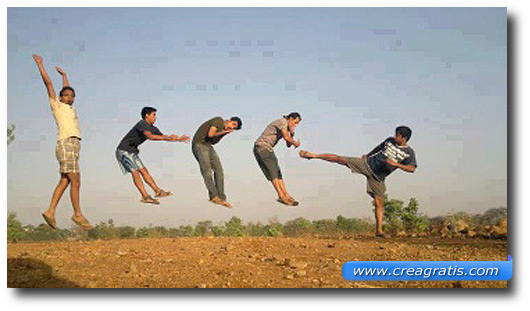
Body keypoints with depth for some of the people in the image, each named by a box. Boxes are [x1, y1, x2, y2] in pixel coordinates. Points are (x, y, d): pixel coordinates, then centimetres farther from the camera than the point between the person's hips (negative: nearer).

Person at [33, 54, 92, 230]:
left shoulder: (70, 108, 25)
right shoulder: (57, 105, 7)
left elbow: (66, 88, 43)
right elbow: (48, 83, 9)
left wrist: (63, 74, 54)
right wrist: (40, 64, 14)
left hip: (74, 146, 8)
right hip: (65, 144, -8)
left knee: (64, 182, 4)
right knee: (75, 182, -10)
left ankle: (50, 212, 5)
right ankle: (78, 215, -7)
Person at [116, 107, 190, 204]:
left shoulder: (152, 128, 9)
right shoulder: (142, 124, -19)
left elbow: (164, 137, 15)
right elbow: (150, 137, -34)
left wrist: (179, 139, 4)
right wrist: (168, 137, -37)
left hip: (132, 152, 10)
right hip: (123, 150, -9)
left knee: (143, 171, 4)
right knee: (134, 171, -16)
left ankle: (158, 191, 3)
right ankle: (145, 196, -22)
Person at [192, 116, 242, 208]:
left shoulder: (223, 129, 14)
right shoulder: (219, 120, -10)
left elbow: (213, 141, 7)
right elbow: (210, 134, -22)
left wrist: (224, 133, 0)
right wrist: (222, 132, -7)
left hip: (208, 146, 9)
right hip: (199, 144, -9)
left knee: (218, 169, 1)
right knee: (207, 170, -18)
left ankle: (221, 198, 2)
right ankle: (214, 196, -24)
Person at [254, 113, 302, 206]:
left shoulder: (287, 128, 19)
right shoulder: (282, 121, -10)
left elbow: (288, 144, 18)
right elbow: (286, 137, -23)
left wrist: (291, 133, 2)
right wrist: (295, 143, -6)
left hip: (267, 149, 9)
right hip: (262, 147, -9)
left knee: (277, 173, 3)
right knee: (273, 172, -12)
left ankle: (286, 196, 0)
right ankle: (281, 196, -15)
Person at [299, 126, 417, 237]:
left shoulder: (409, 153, -8)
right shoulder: (390, 140, 4)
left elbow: (412, 168, -23)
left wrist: (395, 164, -32)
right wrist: (368, 155, 31)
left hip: (377, 177, -2)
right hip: (367, 163, 2)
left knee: (379, 203, -7)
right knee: (340, 159, -6)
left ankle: (379, 230, -3)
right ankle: (313, 155, 3)